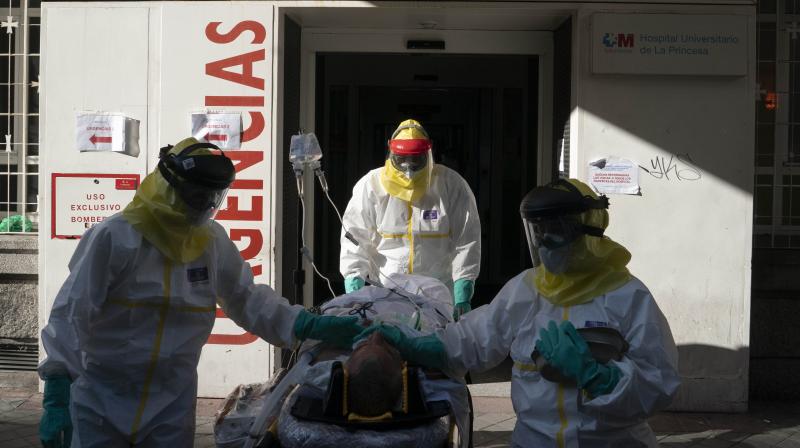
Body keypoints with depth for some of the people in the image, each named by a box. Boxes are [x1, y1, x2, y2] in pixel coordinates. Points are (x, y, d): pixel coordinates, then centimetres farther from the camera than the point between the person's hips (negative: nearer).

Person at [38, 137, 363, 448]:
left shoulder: (213, 242, 0)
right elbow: (71, 315, -15)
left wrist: (310, 327, -2)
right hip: (100, 401, -3)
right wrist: (56, 398, -20)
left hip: (172, 407, 4)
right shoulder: (114, 238, -15)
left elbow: (246, 299, 9)